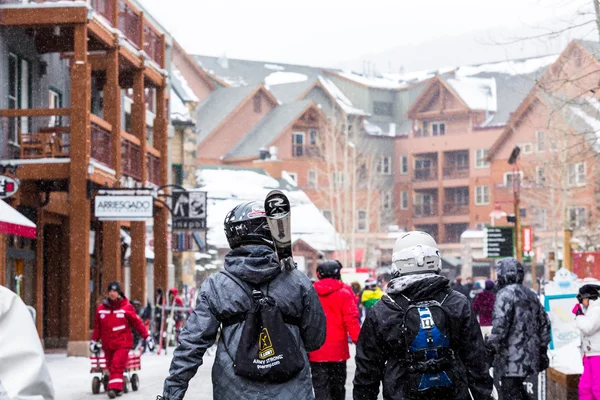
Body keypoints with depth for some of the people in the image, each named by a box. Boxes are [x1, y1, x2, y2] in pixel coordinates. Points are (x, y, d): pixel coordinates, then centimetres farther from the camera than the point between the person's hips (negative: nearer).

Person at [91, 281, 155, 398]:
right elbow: (97, 326, 17)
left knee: (117, 366, -18)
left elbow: (137, 323, -2)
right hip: (108, 345, 4)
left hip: (123, 343, -4)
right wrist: (94, 341, 20)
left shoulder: (126, 307, -6)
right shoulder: (101, 309, 6)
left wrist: (147, 337, -1)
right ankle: (116, 388, 21)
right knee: (111, 367, 9)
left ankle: (114, 388, -23)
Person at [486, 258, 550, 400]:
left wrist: (491, 346, -12)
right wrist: (542, 349, 26)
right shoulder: (531, 295, 17)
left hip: (512, 359, -9)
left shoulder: (506, 294, -10)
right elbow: (544, 323, 22)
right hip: (530, 355, 9)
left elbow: (500, 324, -20)